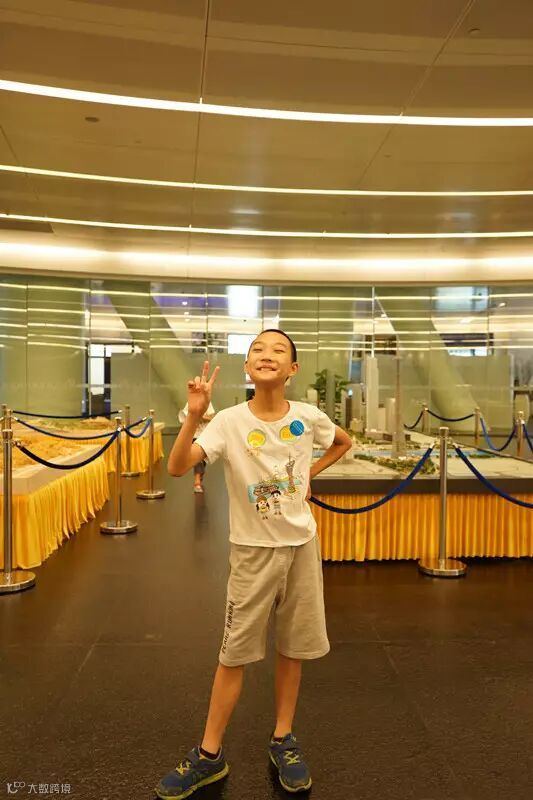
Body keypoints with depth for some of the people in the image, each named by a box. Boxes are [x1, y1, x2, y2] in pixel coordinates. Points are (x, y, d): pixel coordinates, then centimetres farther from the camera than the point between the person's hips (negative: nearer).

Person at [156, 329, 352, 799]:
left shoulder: (308, 417, -6)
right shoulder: (230, 421, -15)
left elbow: (344, 442, 16)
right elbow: (177, 467, -28)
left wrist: (309, 474, 4)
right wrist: (195, 414, -41)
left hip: (302, 544, 3)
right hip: (253, 549, -2)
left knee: (293, 647, 15)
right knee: (235, 654, 7)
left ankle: (283, 740, 35)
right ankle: (209, 755, 25)